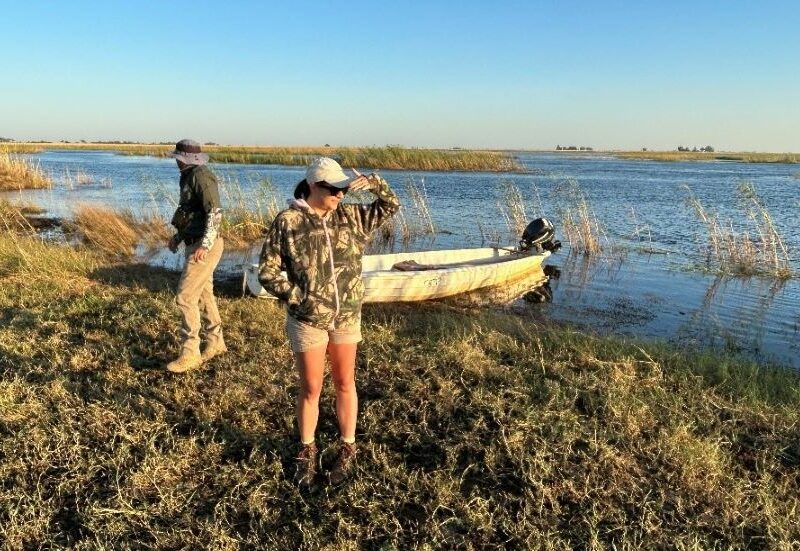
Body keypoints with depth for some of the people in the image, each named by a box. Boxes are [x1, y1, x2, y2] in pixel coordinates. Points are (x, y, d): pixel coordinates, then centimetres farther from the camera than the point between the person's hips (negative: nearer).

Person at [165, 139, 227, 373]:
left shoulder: (201, 176, -16)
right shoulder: (189, 177, 15)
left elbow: (215, 212, -24)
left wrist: (204, 245, -31)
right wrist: (178, 236, 19)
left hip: (204, 247, -10)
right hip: (195, 244, 10)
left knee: (185, 298, -9)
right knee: (203, 295, 16)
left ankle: (190, 354, -1)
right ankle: (215, 343, 29)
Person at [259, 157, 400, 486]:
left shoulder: (350, 216, 1)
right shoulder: (287, 222, -10)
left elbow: (391, 206, 8)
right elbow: (267, 270, -8)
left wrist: (373, 182, -10)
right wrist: (297, 297, -18)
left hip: (347, 316, 3)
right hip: (307, 319, -3)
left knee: (345, 383, 14)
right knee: (310, 388, 10)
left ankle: (347, 450, 31)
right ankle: (307, 453, 31)